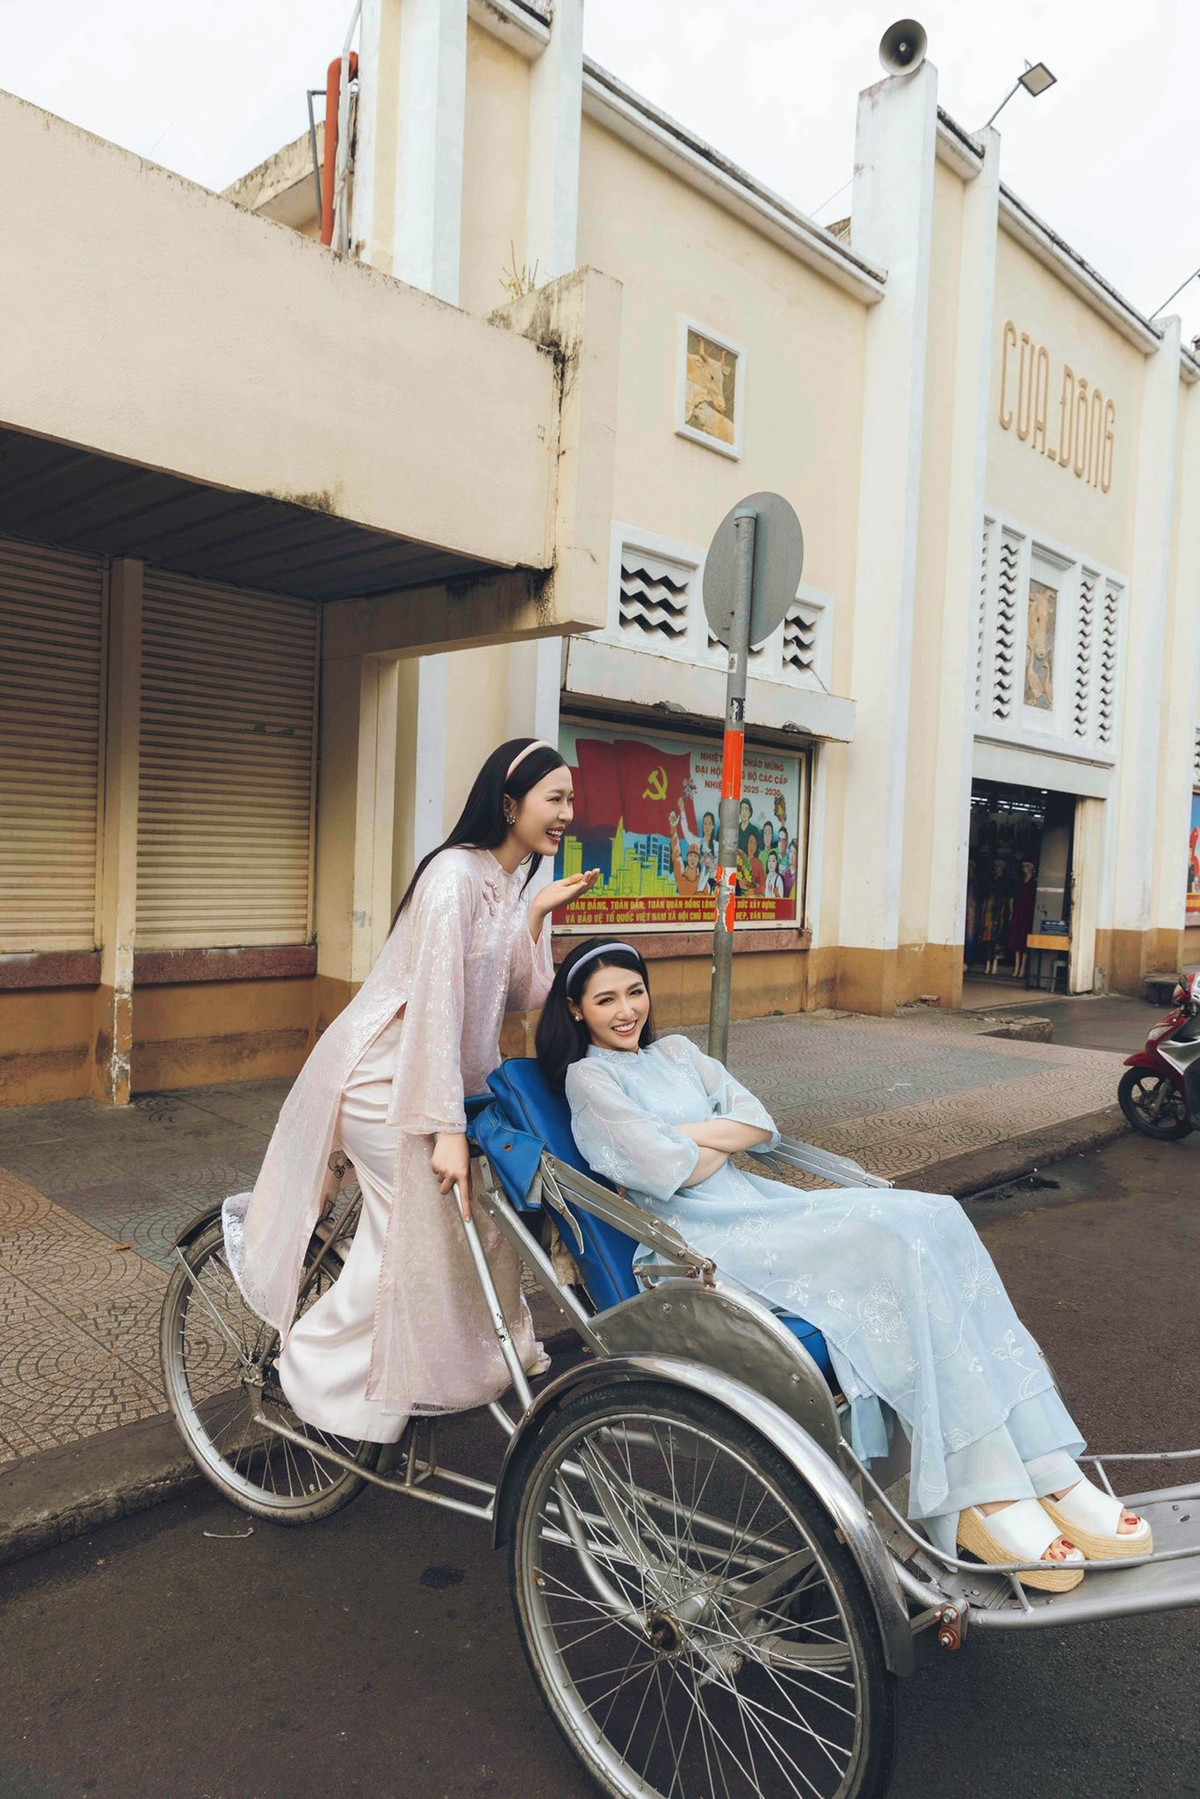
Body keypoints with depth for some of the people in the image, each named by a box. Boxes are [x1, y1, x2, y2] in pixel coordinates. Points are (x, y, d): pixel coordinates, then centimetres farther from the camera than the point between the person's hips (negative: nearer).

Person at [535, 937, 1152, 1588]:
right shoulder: (589, 1078, 0)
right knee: (888, 1247, -28)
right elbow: (665, 1169, -14)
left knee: (935, 1217, -17)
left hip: (758, 1200, 7)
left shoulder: (674, 1052, 21)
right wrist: (726, 1140, 2)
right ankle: (985, 1497, -24)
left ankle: (1046, 1468, -19)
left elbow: (762, 1125, 10)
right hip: (700, 1237, -7)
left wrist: (688, 1134, -4)